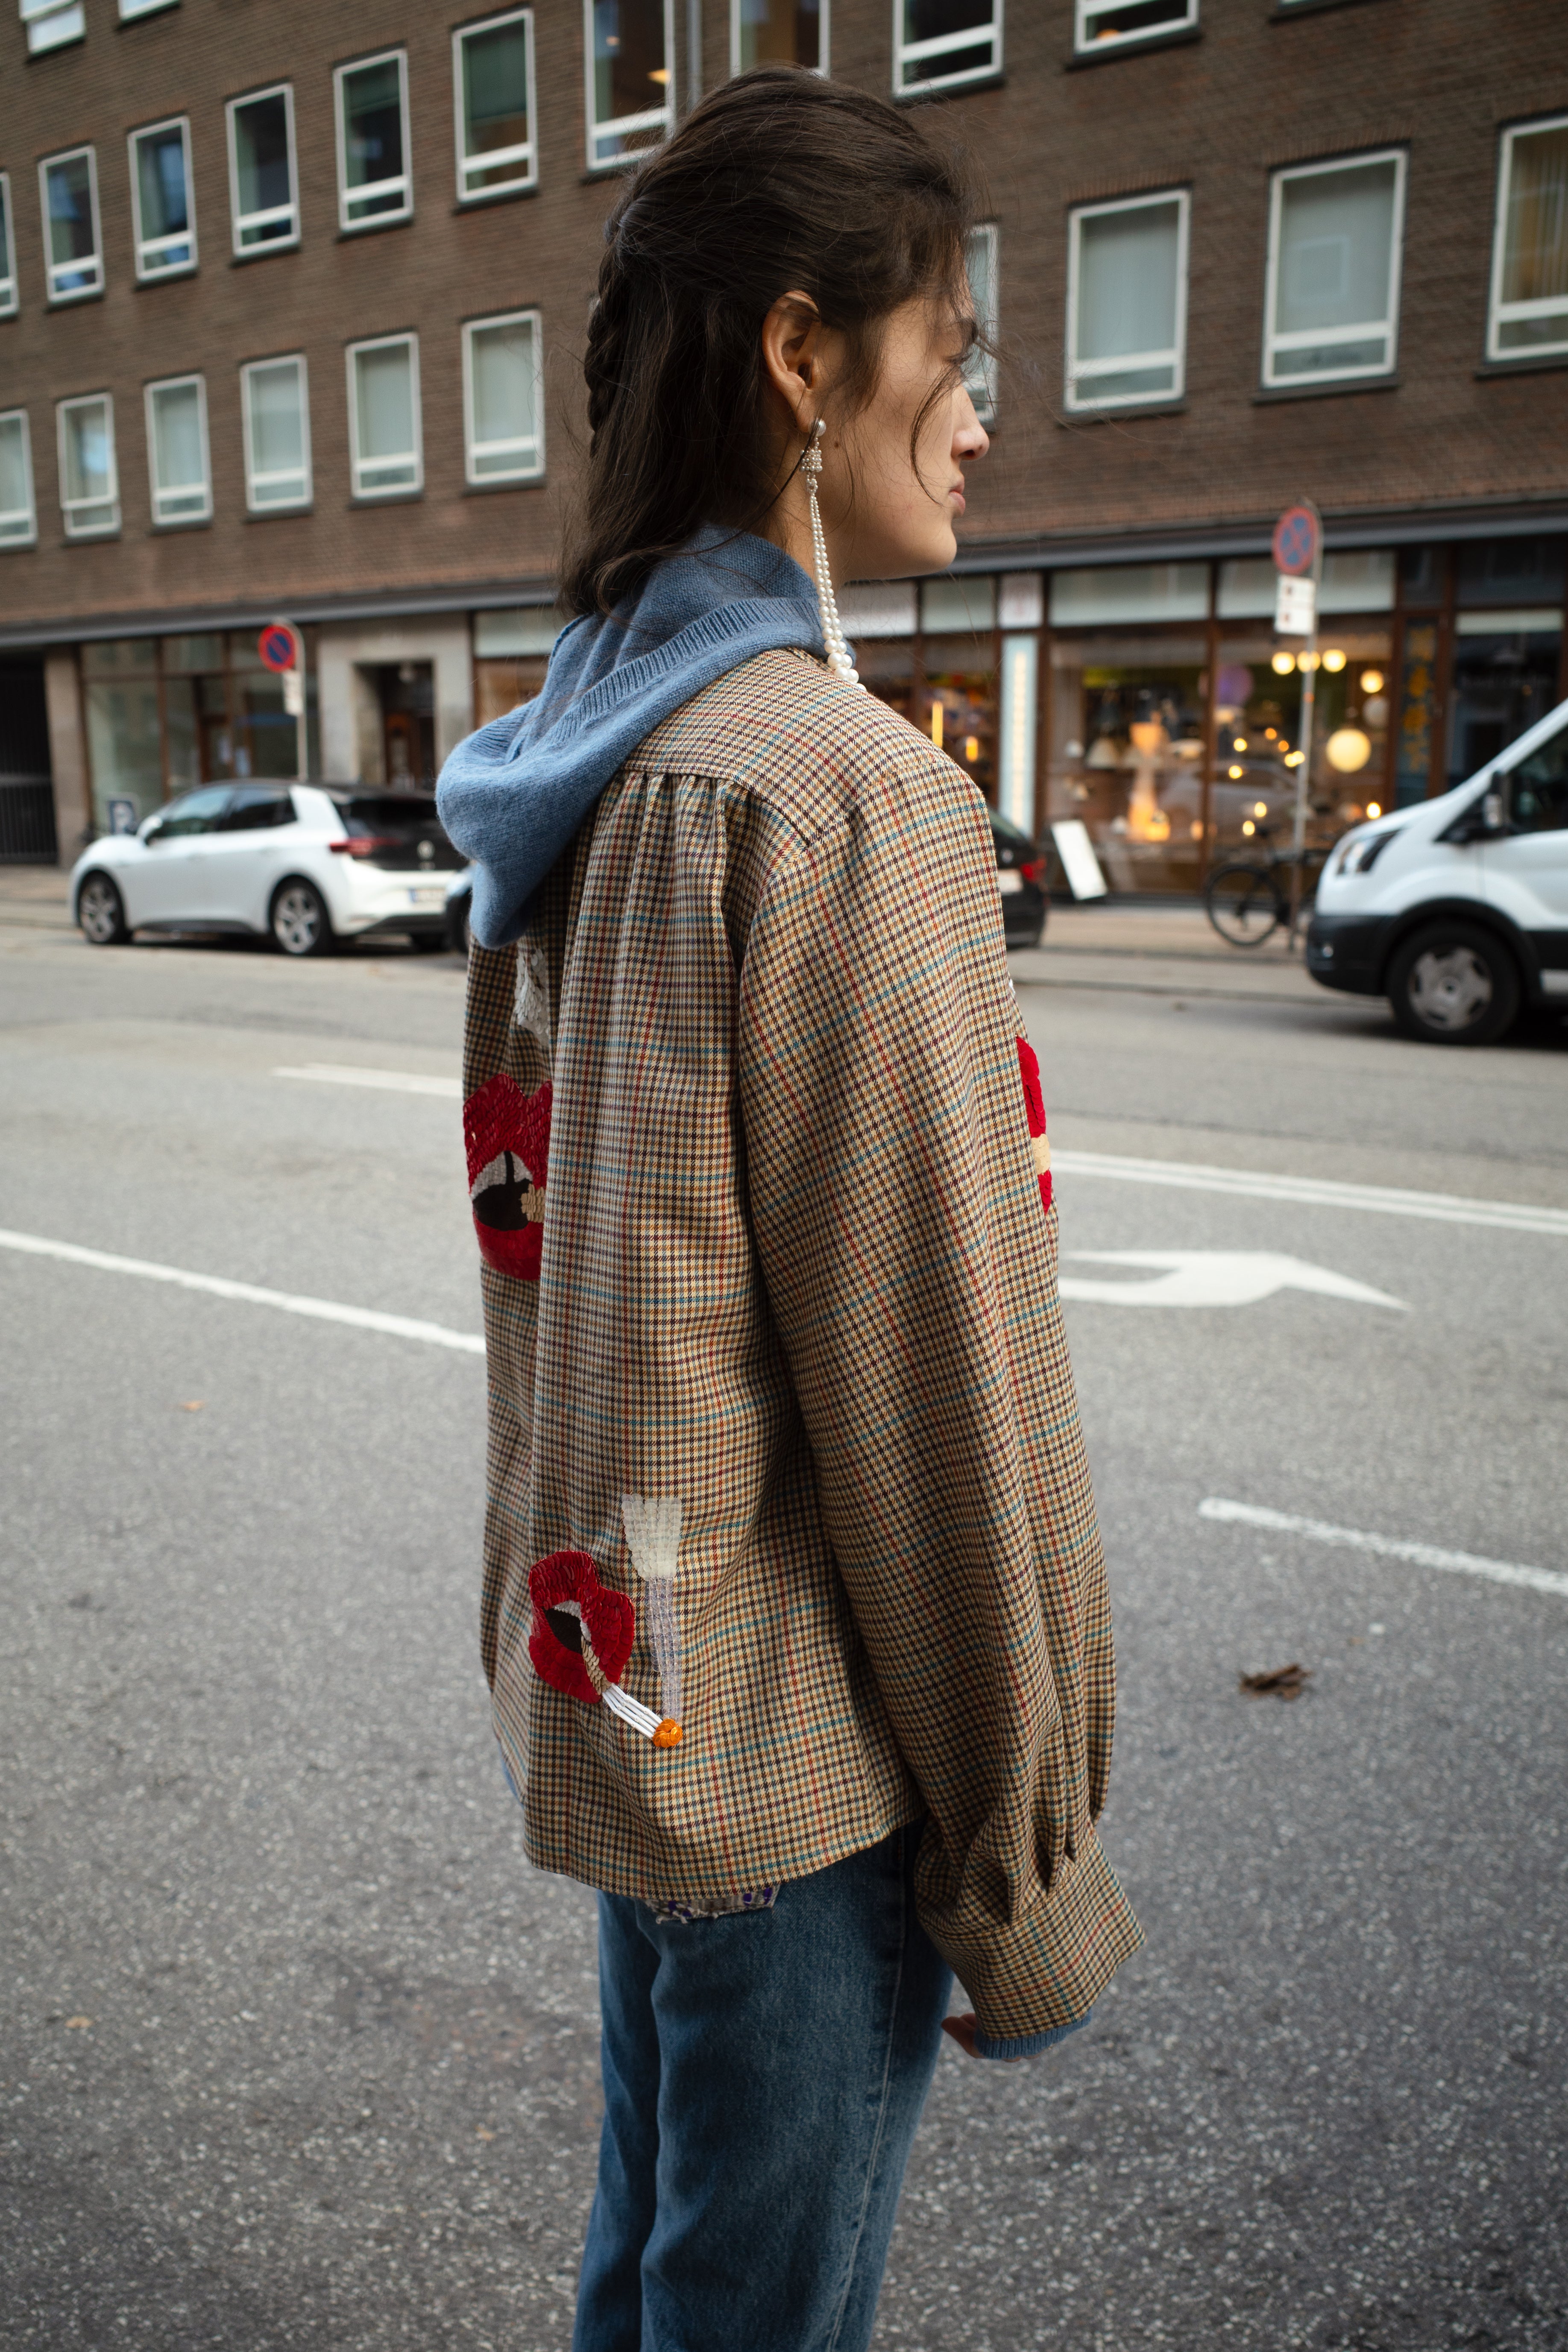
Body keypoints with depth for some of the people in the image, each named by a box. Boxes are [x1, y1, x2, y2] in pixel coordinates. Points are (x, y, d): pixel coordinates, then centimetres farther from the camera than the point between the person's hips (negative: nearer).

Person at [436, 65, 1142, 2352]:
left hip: (612, 1677, 8)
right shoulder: (840, 787, -21)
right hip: (791, 1747, -8)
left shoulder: (581, 769, 5)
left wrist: (574, 1614, 19)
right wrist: (1025, 1854, -8)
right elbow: (940, 1383, -20)